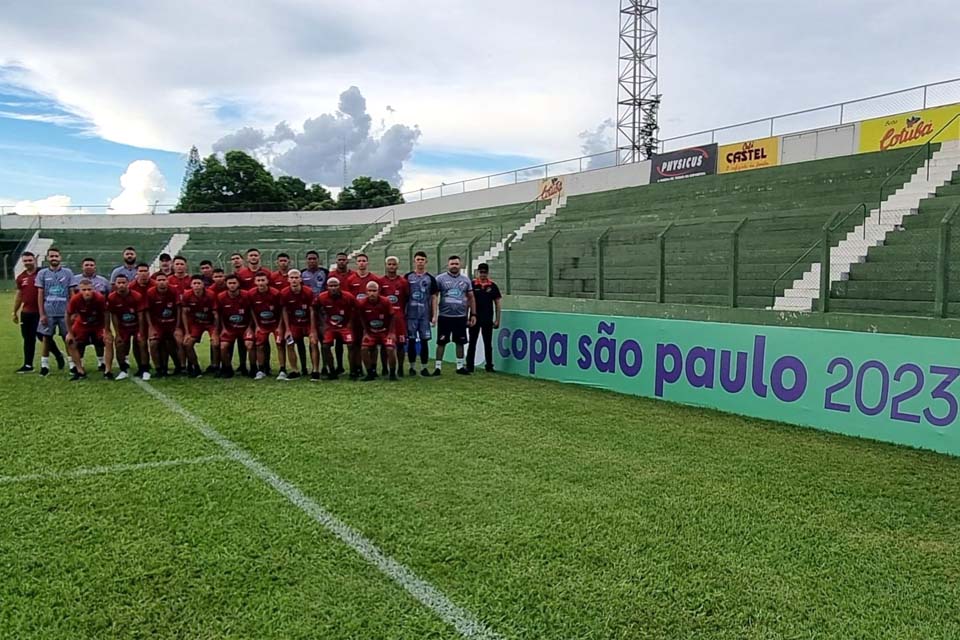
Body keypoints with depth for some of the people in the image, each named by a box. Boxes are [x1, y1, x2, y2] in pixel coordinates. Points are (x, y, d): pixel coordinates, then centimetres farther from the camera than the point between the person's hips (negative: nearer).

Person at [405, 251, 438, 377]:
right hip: (411, 315, 0)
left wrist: (434, 315, 0)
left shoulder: (430, 278, 7)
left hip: (425, 315, 0)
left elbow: (433, 298, 7)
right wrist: (402, 313, 2)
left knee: (424, 341, 1)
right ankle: (412, 367, 12)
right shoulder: (408, 277, 6)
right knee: (411, 341, 3)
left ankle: (424, 367, 8)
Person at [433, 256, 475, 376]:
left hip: (460, 317, 3)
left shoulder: (466, 280, 8)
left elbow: (471, 298, 12)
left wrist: (473, 314, 7)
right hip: (444, 316, -3)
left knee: (460, 342, 9)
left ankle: (460, 366, 20)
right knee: (441, 342, 1)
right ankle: (437, 367, 7)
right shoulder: (440, 279, -2)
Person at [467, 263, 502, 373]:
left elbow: (497, 304, 6)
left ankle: (489, 365, 15)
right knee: (472, 343, 4)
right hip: (475, 318, -1)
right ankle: (469, 366, 9)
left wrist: (497, 319, 2)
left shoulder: (492, 286, 2)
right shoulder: (472, 284, -1)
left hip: (488, 319, 1)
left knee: (488, 343, 7)